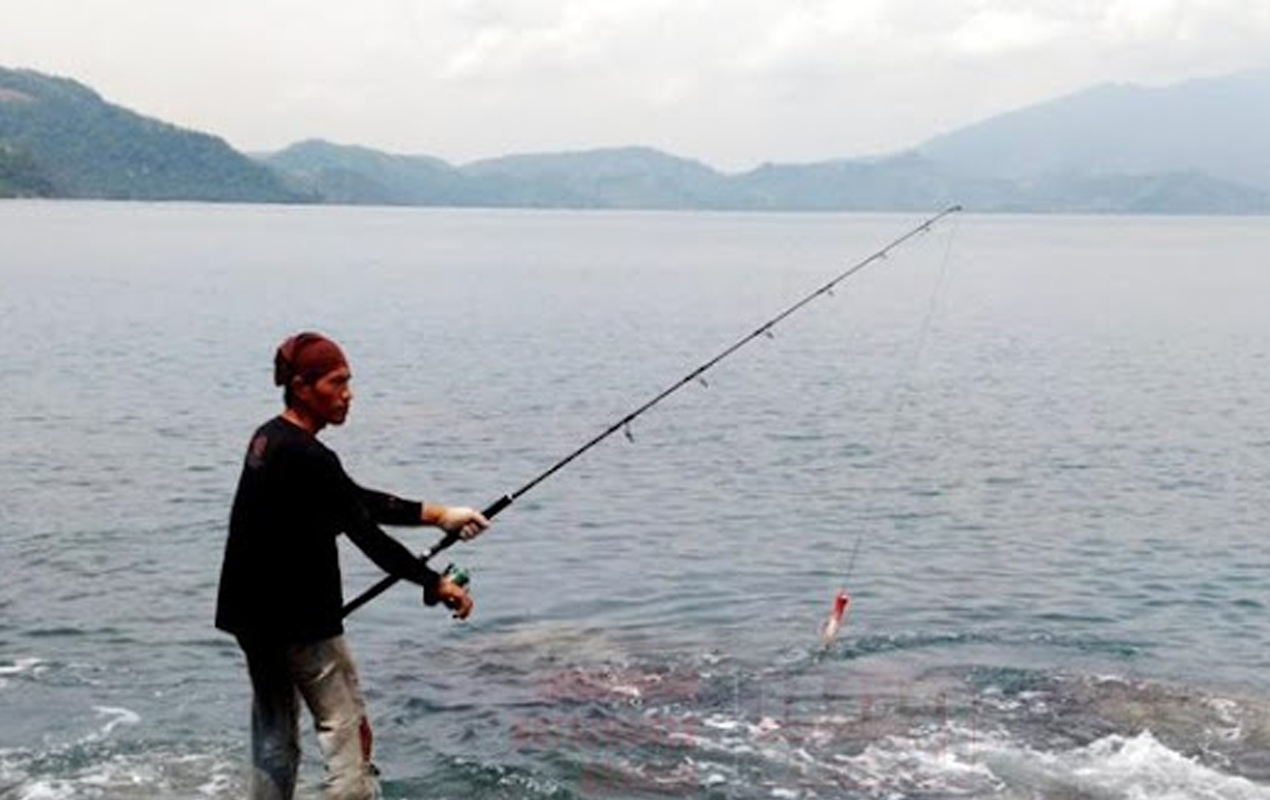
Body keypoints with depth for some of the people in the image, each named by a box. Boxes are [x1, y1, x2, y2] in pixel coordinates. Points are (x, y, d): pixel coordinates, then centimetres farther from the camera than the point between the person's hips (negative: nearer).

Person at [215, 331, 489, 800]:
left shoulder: (268, 440, 9)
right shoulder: (307, 458, -21)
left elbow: (359, 501, 12)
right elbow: (367, 536, -19)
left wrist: (437, 515, 9)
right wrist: (436, 584, -11)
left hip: (254, 615, 10)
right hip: (299, 620, -10)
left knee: (274, 741, 16)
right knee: (347, 733, -2)